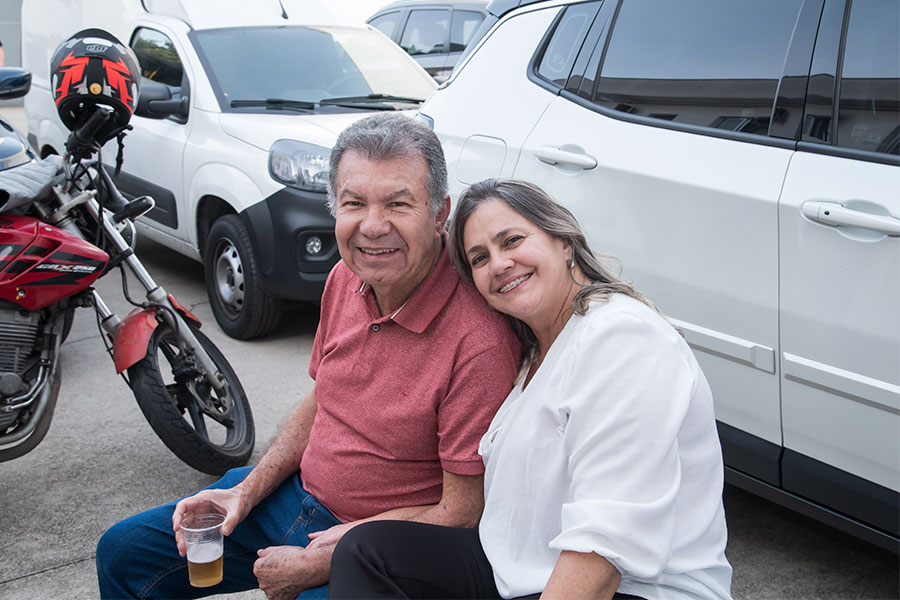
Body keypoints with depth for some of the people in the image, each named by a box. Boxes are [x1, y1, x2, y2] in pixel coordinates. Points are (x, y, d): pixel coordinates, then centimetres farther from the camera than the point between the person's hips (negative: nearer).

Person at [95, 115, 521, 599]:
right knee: (123, 551, 11)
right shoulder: (347, 277, -4)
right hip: (299, 492, 7)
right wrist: (246, 493, 1)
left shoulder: (479, 339, -29)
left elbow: (462, 514, -22)